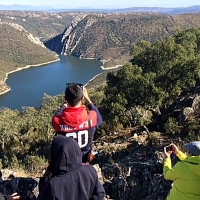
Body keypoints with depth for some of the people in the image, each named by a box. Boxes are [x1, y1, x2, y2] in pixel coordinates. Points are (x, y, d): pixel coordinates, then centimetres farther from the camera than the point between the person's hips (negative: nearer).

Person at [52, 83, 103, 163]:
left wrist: (66, 103, 7)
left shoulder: (57, 120, -29)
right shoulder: (91, 117, -28)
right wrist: (88, 99, 4)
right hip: (85, 158, 0)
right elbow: (99, 118, -1)